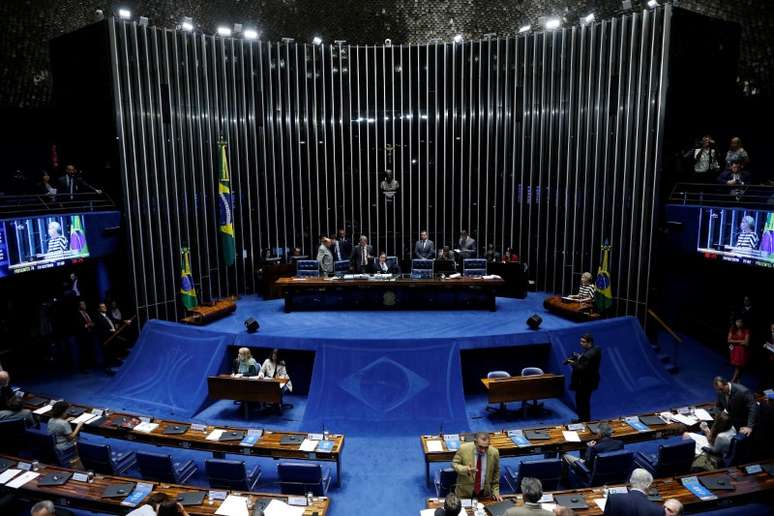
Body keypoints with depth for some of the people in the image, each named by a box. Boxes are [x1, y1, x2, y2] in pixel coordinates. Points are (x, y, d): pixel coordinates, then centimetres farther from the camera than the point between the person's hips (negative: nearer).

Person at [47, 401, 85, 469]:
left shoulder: (50, 421, -1)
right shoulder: (64, 423, -27)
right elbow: (71, 437, -22)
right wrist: (78, 427, -14)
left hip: (57, 448, 9)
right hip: (67, 449, -9)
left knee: (66, 468, 21)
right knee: (77, 469, -1)